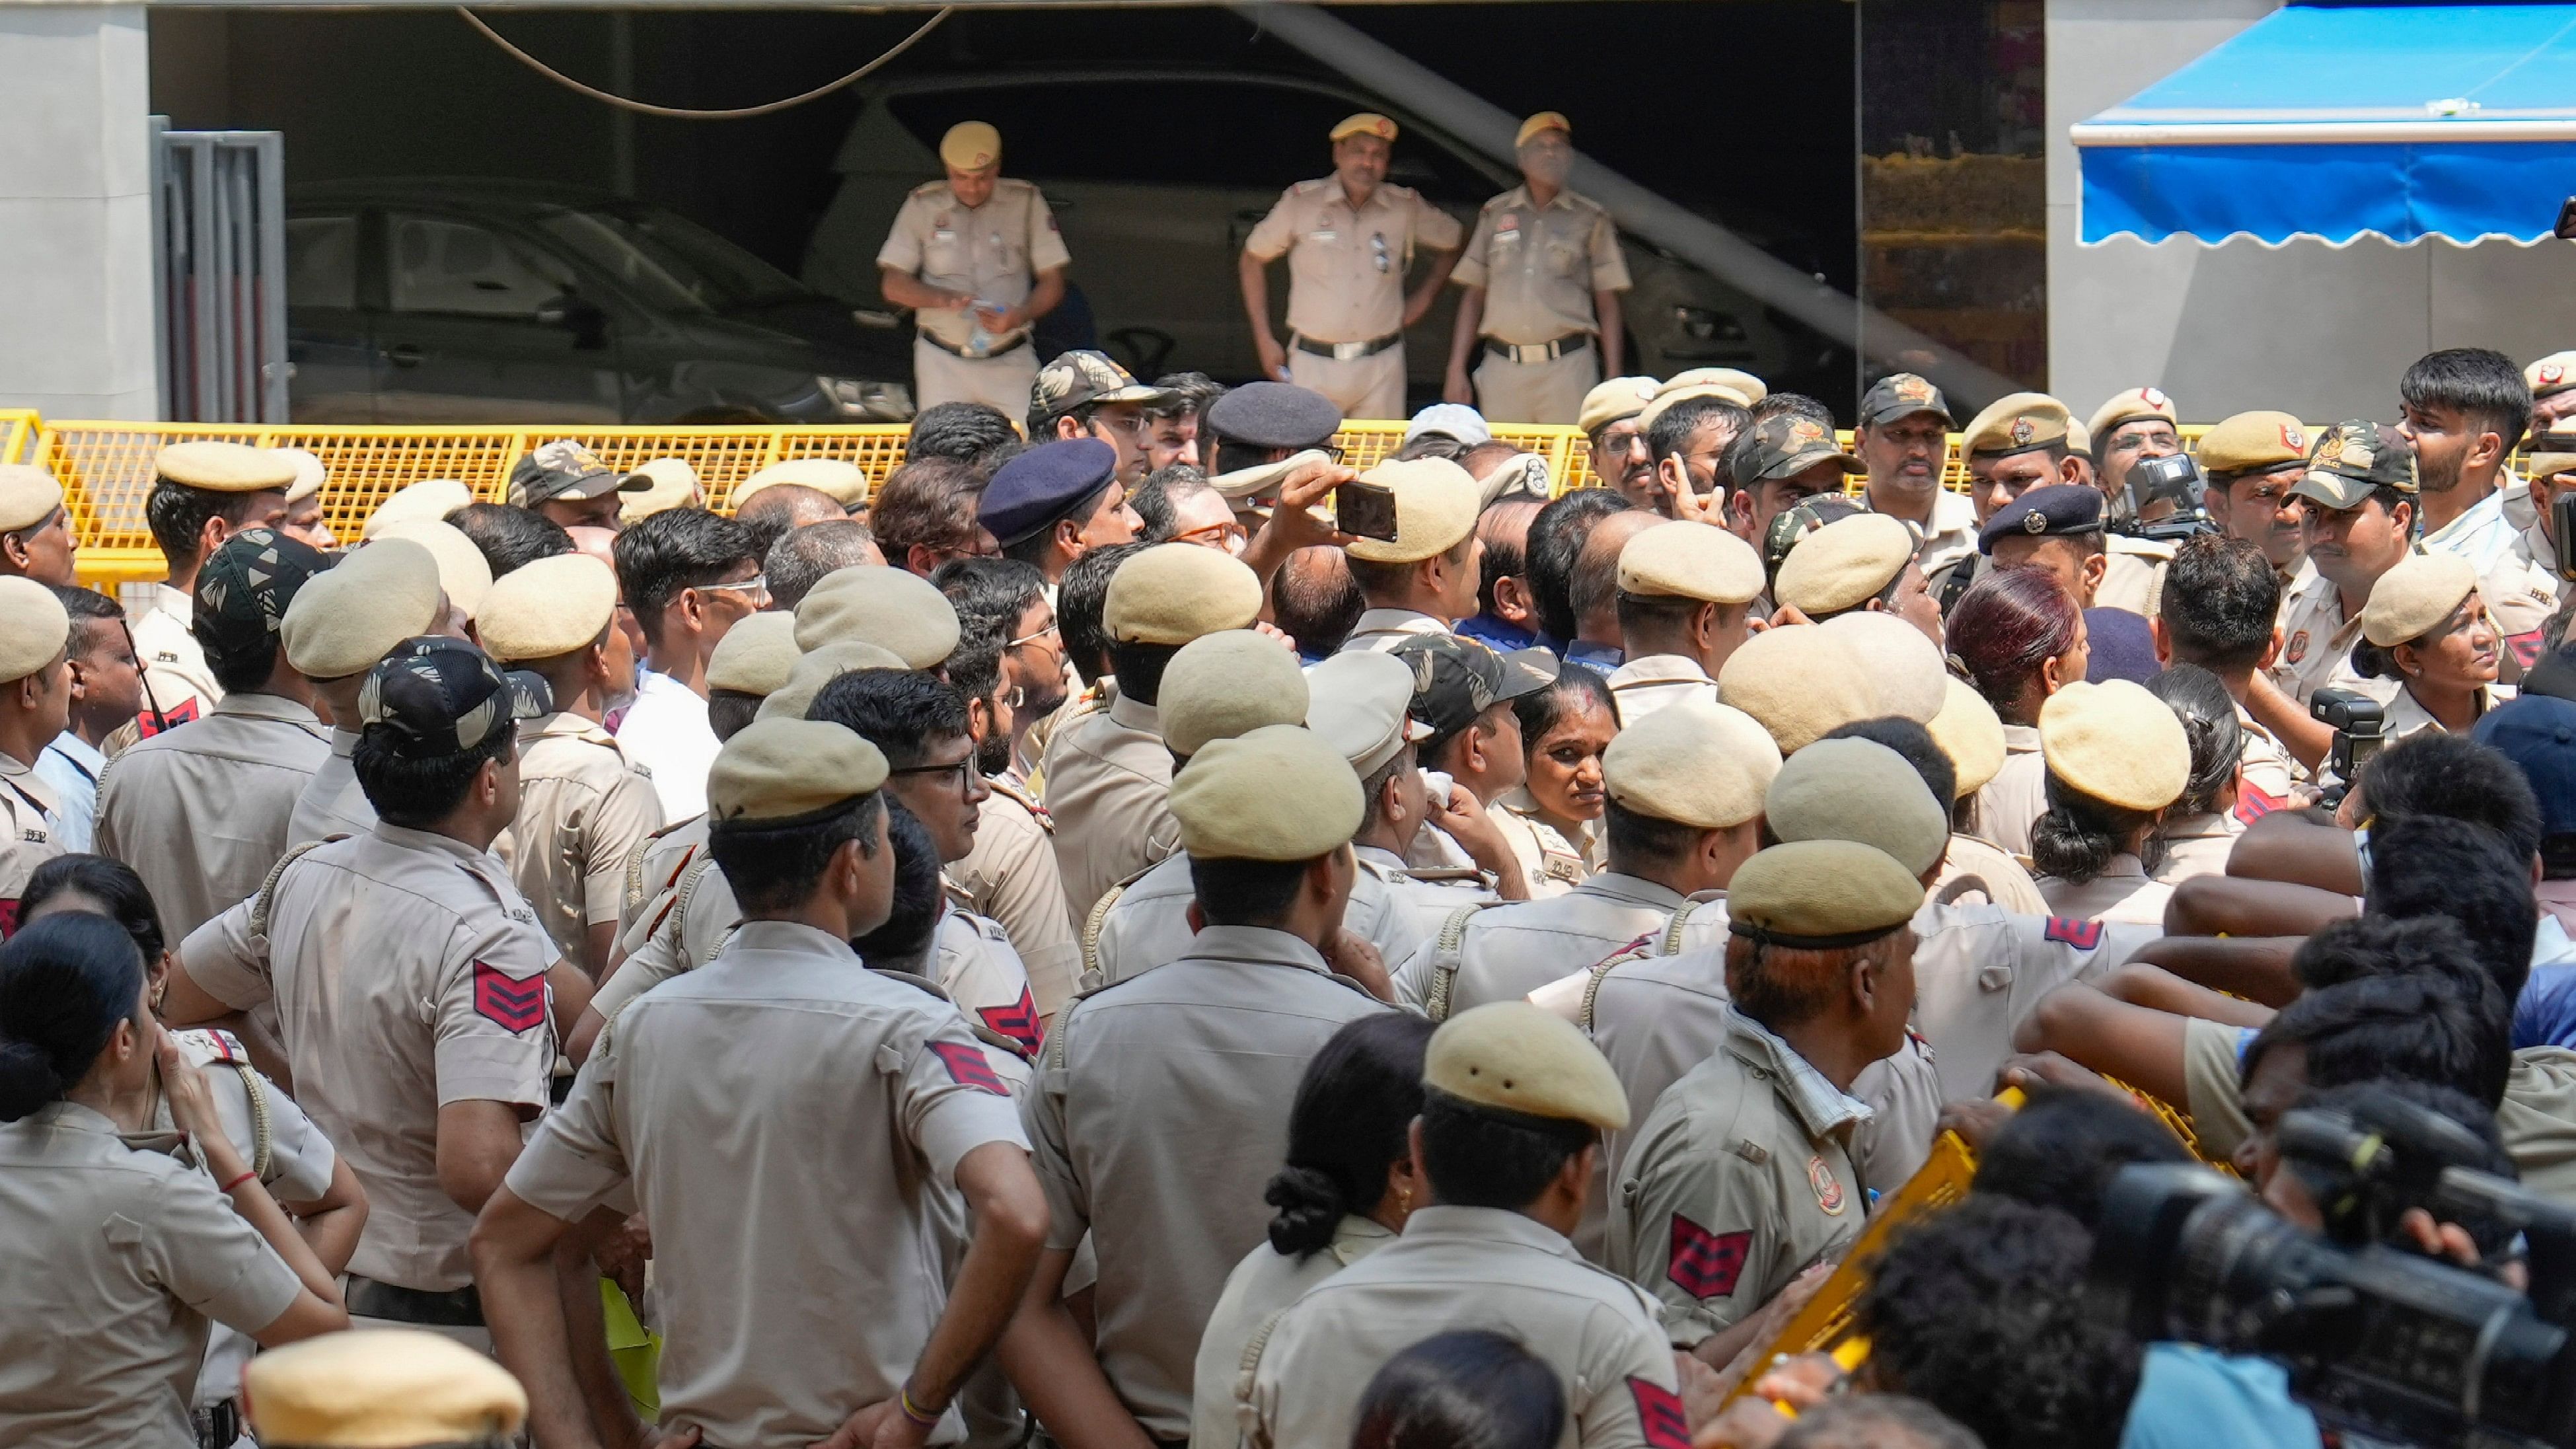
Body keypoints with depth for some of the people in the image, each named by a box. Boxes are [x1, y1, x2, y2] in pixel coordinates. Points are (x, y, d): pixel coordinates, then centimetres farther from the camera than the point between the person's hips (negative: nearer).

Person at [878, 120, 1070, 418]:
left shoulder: (1026, 202, 3)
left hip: (1010, 362, -1)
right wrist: (944, 299, -15)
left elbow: (1052, 283, 4)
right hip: (942, 363, 1)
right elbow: (892, 285, 4)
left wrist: (1019, 316, -18)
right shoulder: (923, 206, 4)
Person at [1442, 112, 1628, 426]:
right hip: (1502, 366, 2)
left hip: (1567, 367, -2)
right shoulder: (1495, 214, 14)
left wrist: (1613, 377, 2)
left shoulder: (1590, 218, 9)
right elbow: (1473, 294, 14)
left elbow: (1607, 302, 9)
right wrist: (1456, 369, 7)